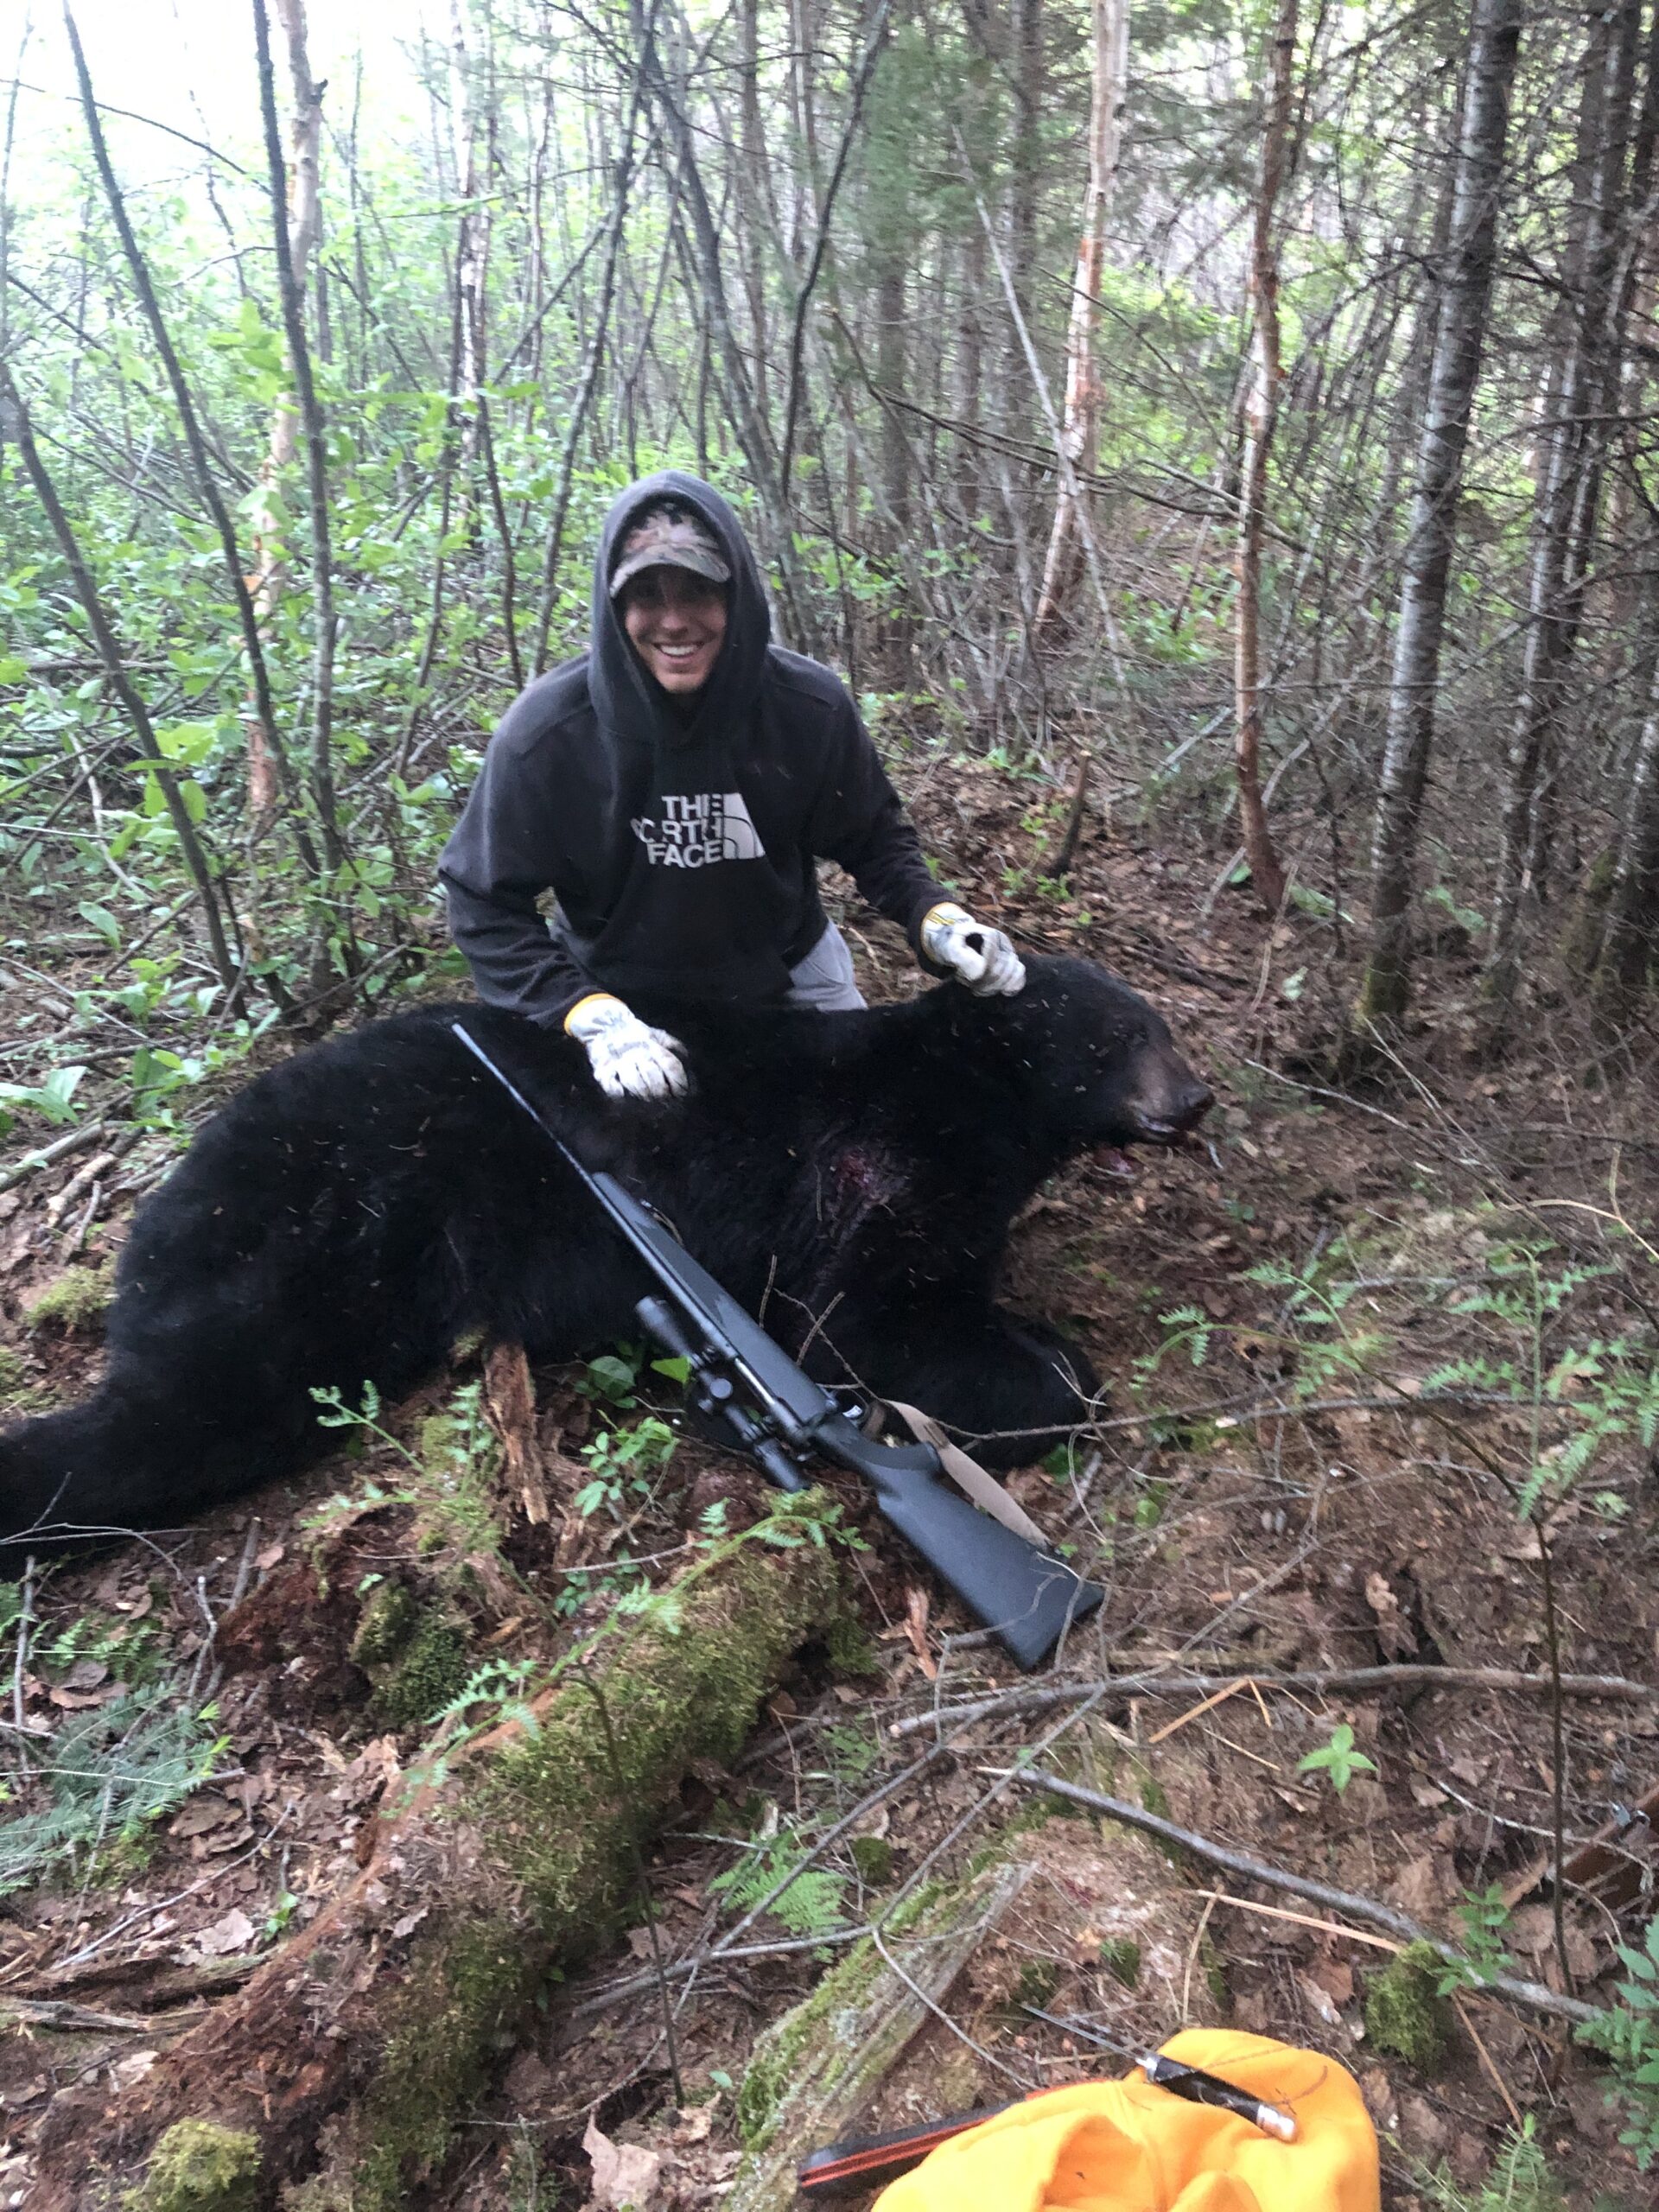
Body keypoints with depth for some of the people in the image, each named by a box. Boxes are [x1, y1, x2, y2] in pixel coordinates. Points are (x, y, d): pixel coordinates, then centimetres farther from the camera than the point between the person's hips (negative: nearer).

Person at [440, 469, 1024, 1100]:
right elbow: (484, 904, -17)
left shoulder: (811, 708, -20)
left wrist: (934, 919, -23)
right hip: (618, 999, -2)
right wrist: (592, 1017, -29)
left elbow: (874, 836, -4)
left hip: (790, 977, 2)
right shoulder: (546, 730, -25)